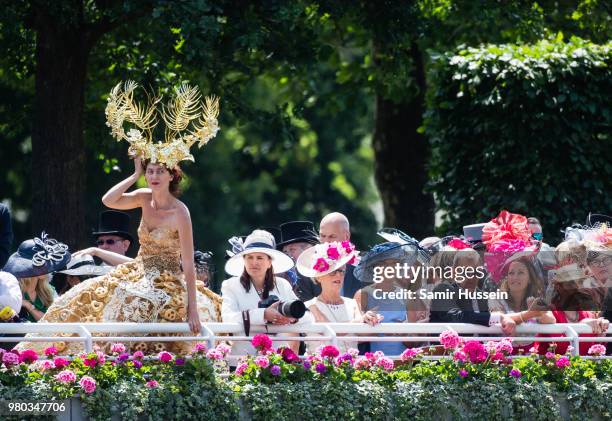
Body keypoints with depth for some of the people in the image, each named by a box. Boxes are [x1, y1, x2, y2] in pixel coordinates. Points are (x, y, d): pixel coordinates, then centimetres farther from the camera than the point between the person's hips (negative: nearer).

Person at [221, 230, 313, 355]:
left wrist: (292, 317, -17)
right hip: (244, 356, -2)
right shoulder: (231, 286, 6)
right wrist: (264, 315, -24)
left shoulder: (282, 285, 14)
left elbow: (308, 318, 6)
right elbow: (227, 318, -12)